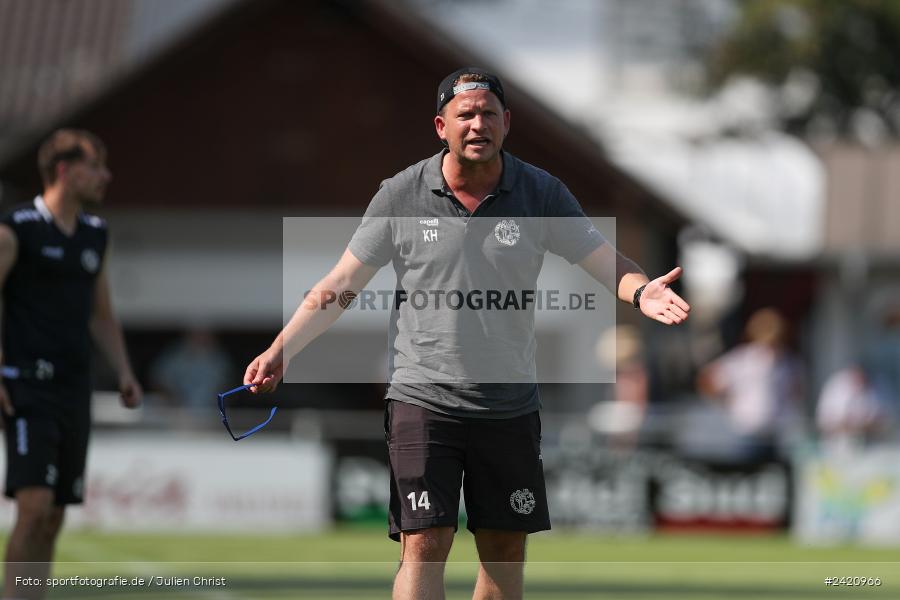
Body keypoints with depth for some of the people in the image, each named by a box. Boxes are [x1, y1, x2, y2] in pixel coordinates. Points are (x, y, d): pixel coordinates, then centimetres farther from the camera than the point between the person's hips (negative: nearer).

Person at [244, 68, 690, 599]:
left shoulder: (541, 194, -1)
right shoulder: (401, 196, -3)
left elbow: (607, 263, -3)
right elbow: (341, 285, 4)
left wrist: (641, 292, -26)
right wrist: (280, 351, -4)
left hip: (509, 409, 2)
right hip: (421, 399, -2)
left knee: (506, 551, 8)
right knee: (424, 546, -12)